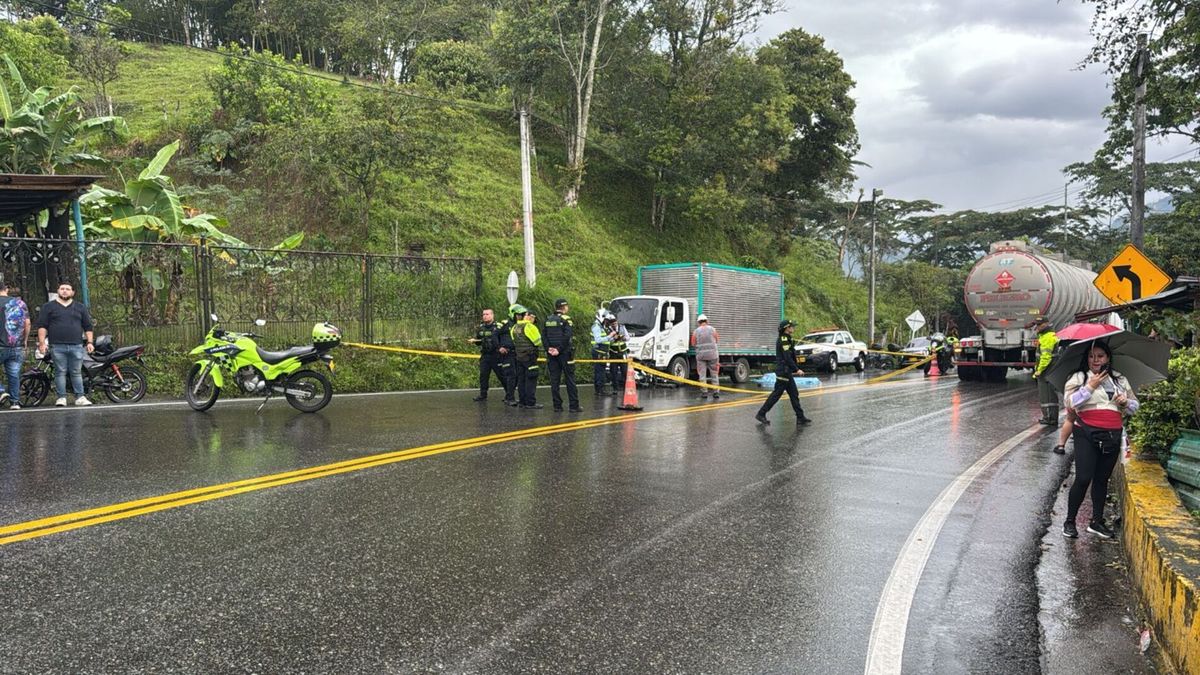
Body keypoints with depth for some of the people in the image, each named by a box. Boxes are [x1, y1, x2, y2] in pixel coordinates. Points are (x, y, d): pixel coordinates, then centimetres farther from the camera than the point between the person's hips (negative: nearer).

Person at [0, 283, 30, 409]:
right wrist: (25, 340, 15)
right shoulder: (20, 303, 8)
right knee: (14, 374, 8)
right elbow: (27, 323, 6)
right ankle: (15, 401, 8)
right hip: (18, 346, 4)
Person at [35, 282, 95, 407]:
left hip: (76, 346, 1)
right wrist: (42, 342, -6)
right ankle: (61, 397, 2)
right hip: (57, 346, -1)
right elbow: (42, 325, 4)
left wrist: (89, 342, 6)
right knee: (60, 372, -1)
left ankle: (80, 397, 4)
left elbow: (88, 326, 15)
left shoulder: (80, 307, 15)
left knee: (76, 373, 3)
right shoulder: (48, 307, 9)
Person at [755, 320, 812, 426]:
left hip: (786, 372, 10)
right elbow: (787, 358, -21)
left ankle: (800, 418, 11)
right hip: (783, 371, -10)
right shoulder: (784, 340, -16)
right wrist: (797, 369, -17)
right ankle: (761, 414, 1)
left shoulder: (786, 339, 16)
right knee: (776, 394, -5)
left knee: (794, 394, 9)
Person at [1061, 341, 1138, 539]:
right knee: (1083, 478, -9)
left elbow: (1134, 406, 19)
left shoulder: (1120, 380, 16)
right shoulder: (1079, 377, 3)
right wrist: (1090, 386, -14)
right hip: (1087, 434, -4)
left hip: (1113, 435, 4)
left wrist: (1125, 402, -3)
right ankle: (1070, 521, 2)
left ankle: (1097, 521, 20)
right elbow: (1070, 401, -11)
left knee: (1102, 479, 10)